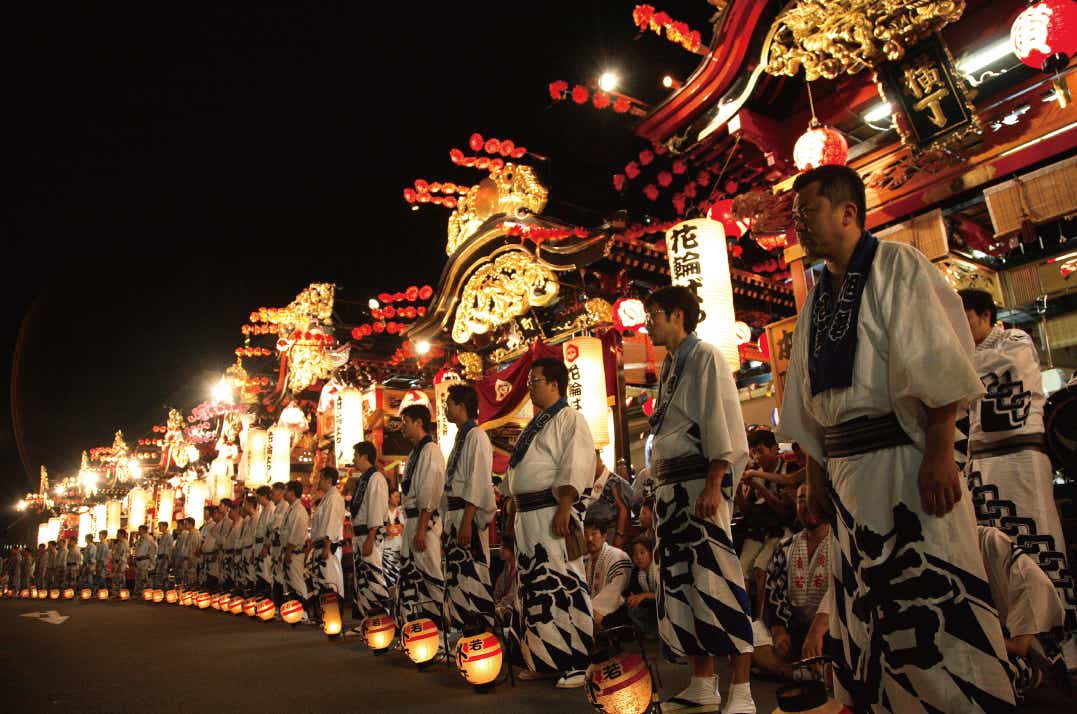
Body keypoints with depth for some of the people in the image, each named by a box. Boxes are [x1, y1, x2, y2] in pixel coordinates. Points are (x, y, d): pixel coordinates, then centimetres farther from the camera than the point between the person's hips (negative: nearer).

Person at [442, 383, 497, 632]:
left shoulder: (476, 436, -11)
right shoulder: (461, 437, 18)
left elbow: (478, 483, -19)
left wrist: (467, 522, -23)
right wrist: (450, 520, 18)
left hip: (468, 514, -10)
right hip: (454, 513, 10)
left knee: (471, 575, -7)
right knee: (456, 575, 14)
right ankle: (460, 629, 23)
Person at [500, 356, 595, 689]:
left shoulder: (570, 419, -6)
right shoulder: (534, 425, 22)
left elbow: (575, 468, -17)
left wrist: (564, 508, -25)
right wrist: (514, 512, 20)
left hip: (552, 515, -9)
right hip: (527, 517, 9)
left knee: (562, 586, -6)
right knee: (532, 587, 12)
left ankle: (577, 664, 3)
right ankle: (543, 660, 23)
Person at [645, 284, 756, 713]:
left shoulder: (705, 357, -4)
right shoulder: (668, 368, 20)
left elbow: (722, 424, -13)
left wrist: (713, 485, -21)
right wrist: (660, 489, 16)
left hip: (700, 481, -9)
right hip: (670, 486, 9)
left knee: (713, 579, -9)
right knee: (678, 583, 10)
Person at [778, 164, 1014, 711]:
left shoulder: (897, 266, -2)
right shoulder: (815, 302, 17)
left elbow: (937, 364, -12)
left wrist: (939, 453, -18)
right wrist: (816, 471, 14)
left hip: (903, 458, -7)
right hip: (845, 470, 7)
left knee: (932, 599, -2)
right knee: (863, 605, 14)